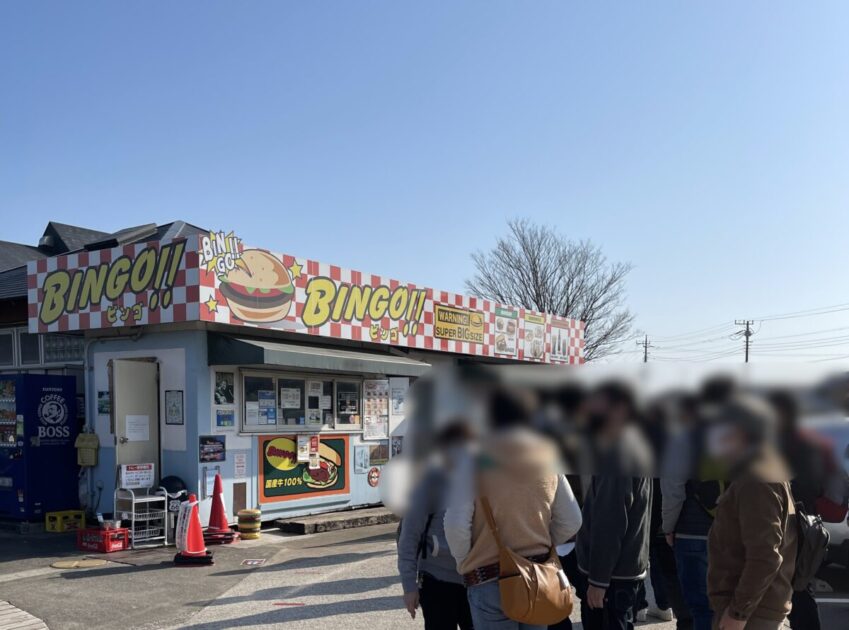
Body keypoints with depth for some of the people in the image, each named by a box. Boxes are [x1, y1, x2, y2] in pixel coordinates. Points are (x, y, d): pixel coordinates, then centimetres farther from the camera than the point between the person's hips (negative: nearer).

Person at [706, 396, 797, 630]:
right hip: (755, 607, 11)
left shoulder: (756, 483, -18)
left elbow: (765, 557, -24)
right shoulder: (751, 477, 15)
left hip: (752, 611, -11)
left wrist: (738, 611, -21)